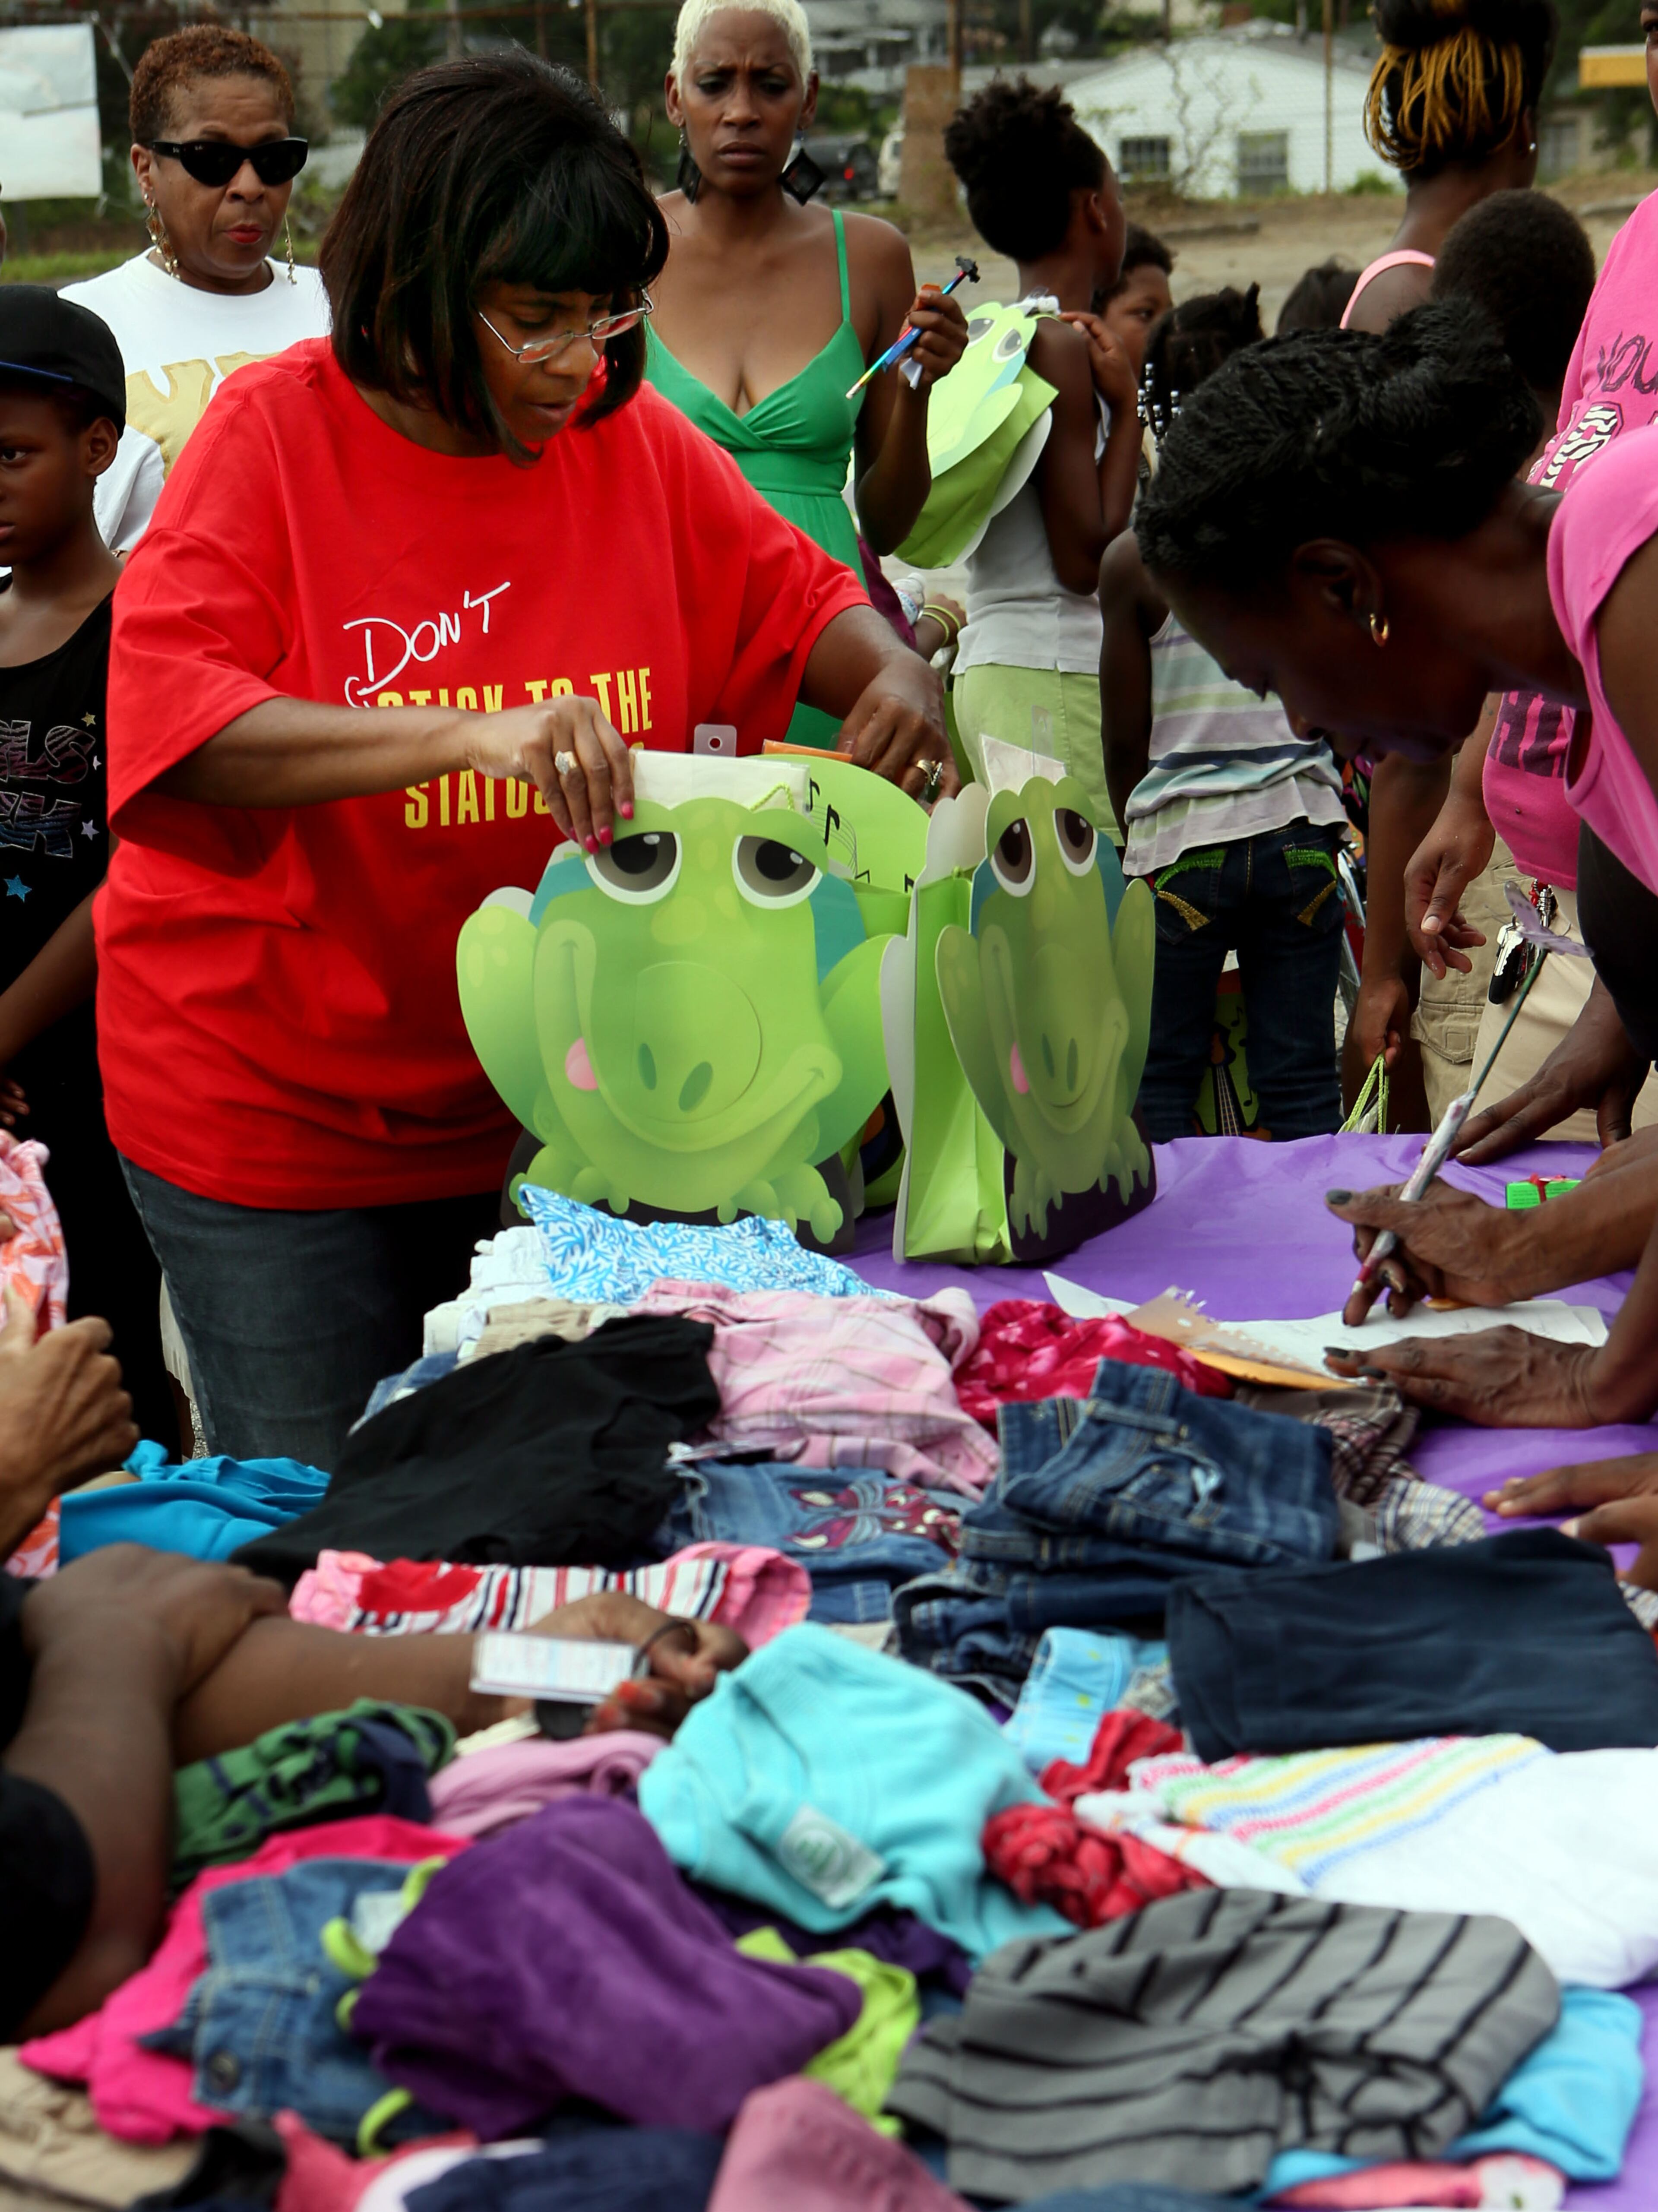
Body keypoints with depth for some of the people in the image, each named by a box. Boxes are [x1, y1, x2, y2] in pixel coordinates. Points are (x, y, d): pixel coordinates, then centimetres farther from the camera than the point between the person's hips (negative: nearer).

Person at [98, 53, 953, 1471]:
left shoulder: (635, 444, -1)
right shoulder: (276, 434, -13)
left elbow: (798, 601, 10)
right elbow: (167, 727, -24)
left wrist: (895, 678, -15)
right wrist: (466, 732, -38)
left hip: (525, 1095, 4)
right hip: (273, 1111, -4)